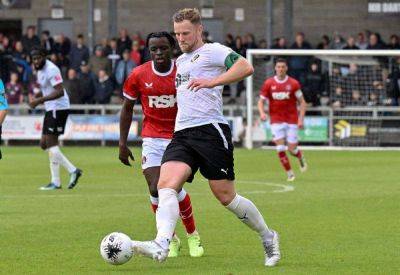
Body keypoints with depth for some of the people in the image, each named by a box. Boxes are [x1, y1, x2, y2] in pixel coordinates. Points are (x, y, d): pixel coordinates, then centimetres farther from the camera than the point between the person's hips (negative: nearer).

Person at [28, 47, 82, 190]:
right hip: (51, 109, 10)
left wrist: (40, 100, -27)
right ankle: (72, 170, 10)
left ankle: (56, 182, -6)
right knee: (44, 144, 8)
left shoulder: (51, 70, -16)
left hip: (58, 108, -10)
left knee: (51, 142, -10)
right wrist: (38, 96, 7)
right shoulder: (40, 70, 14)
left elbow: (60, 92, -24)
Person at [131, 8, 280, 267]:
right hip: (181, 135, 7)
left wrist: (213, 81, -25)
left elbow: (246, 67, -17)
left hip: (211, 130, -7)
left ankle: (268, 237, 20)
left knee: (226, 197, -2)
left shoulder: (212, 51, -1)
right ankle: (161, 245, -37)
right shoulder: (180, 61, 25)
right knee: (166, 185, -19)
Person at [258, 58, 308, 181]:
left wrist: (301, 119, -8)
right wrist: (262, 113, -14)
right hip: (276, 121, 1)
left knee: (292, 149, -3)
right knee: (280, 148, -9)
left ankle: (301, 158, 33)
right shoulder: (268, 83, 0)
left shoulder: (293, 83, -4)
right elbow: (261, 101, 6)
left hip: (291, 120, -1)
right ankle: (289, 173, 5)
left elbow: (302, 102, 1)